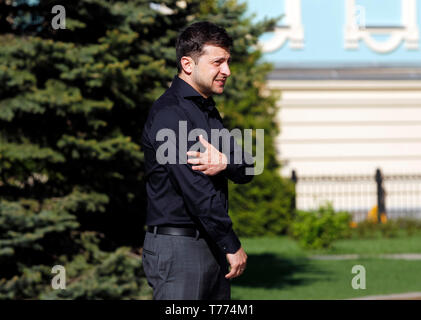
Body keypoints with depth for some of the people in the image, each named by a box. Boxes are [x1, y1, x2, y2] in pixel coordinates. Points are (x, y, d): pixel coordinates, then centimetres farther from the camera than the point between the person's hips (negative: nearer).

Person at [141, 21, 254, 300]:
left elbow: (246, 170, 8)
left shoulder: (207, 110, 17)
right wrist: (232, 245, -15)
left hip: (212, 246, 9)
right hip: (177, 247, -9)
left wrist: (224, 162, -17)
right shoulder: (168, 114, -14)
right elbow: (196, 188, -19)